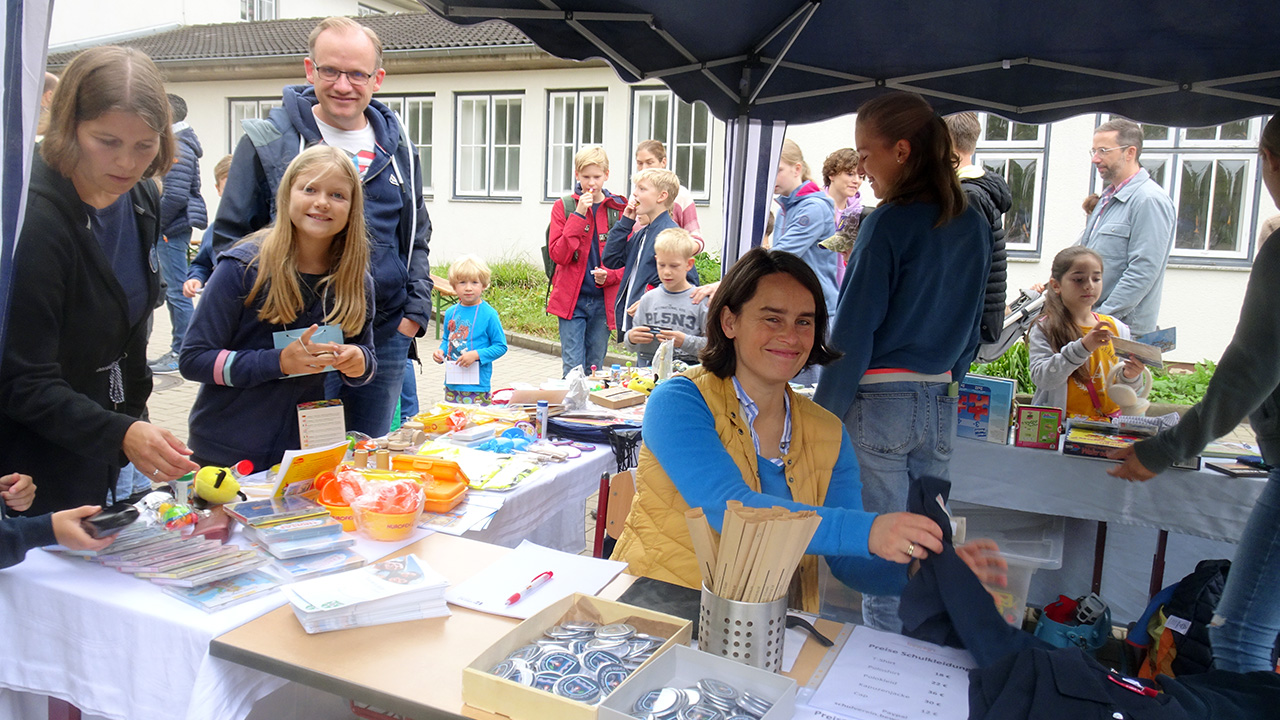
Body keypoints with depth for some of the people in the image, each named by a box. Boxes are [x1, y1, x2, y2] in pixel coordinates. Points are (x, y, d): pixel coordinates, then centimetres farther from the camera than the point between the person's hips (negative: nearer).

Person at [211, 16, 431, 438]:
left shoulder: (398, 149, 10)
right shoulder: (268, 142, -1)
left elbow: (417, 238, 17)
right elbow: (229, 237, 1)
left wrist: (415, 310, 5)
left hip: (385, 339, 4)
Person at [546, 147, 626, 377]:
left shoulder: (619, 209, 5)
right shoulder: (564, 207, 2)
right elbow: (558, 254, -8)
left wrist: (609, 274, -13)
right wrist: (579, 215, -14)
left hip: (603, 300, 2)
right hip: (571, 299, -2)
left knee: (595, 368, 10)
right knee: (573, 368, -6)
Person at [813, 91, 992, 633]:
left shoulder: (890, 223, -14)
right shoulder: (973, 225, 8)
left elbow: (854, 331, -15)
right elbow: (971, 326, 15)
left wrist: (822, 417, -10)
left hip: (879, 402, -7)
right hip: (940, 404, 7)